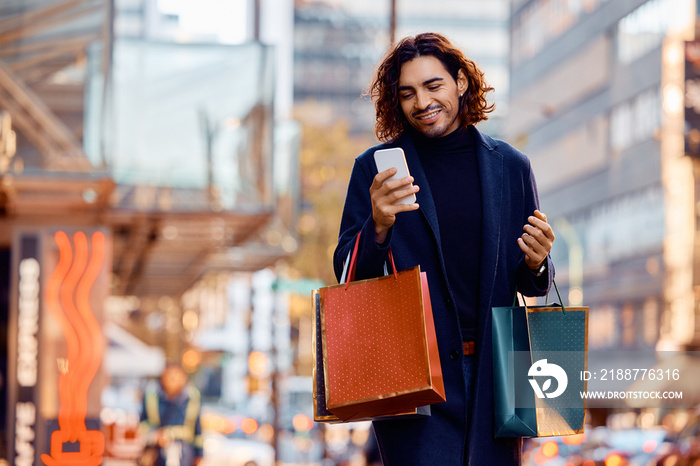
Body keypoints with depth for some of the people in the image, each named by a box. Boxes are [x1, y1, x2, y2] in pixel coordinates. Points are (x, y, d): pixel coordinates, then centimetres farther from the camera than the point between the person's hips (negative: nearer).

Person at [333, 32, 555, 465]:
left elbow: (534, 286, 14)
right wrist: (378, 226, -19)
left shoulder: (511, 167, 9)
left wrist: (535, 265, -10)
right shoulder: (376, 169, 3)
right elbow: (347, 275, 0)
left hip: (494, 377, 3)